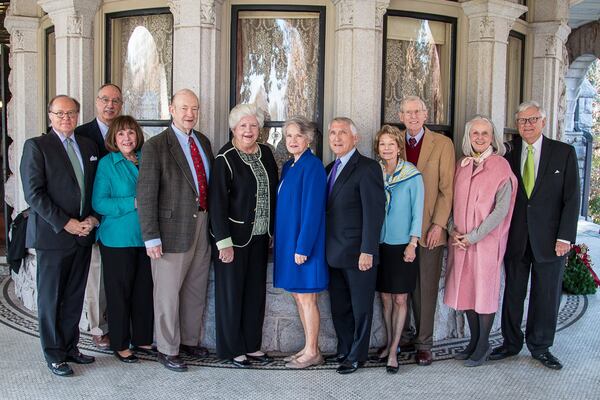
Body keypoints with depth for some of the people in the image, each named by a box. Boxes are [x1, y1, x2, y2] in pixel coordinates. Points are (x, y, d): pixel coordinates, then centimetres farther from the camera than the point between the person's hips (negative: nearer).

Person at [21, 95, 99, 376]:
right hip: (53, 235, -5)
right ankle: (54, 355, 16)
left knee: (75, 297, 12)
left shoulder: (89, 147, 12)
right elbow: (34, 193, -12)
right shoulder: (36, 146, -5)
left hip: (83, 234, 5)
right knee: (51, 297, 5)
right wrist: (66, 223, -15)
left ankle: (70, 347, 24)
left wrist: (93, 218, -3)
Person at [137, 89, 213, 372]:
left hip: (203, 225, 6)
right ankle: (167, 350, 20)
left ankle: (190, 340, 34)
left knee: (196, 290, 17)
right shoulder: (156, 146, -11)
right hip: (174, 229, -6)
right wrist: (151, 237, -16)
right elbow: (146, 195, -13)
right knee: (168, 292, 5)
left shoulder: (203, 141, 10)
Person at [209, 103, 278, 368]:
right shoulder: (225, 158, -12)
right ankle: (232, 349, 17)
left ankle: (252, 345, 25)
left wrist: (273, 230, 8)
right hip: (235, 236, -6)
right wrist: (224, 242, -18)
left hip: (260, 236, 6)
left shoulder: (265, 153, 6)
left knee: (256, 291, 12)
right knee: (231, 292, 5)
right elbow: (217, 202, -15)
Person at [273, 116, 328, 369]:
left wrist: (302, 247, -20)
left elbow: (312, 209, -18)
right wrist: (279, 240, 13)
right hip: (288, 240, 9)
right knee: (298, 296, 13)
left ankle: (312, 352, 12)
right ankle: (309, 348, 24)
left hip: (304, 242, -9)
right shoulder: (288, 167, 12)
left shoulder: (312, 166, -13)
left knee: (306, 298, 0)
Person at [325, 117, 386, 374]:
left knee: (361, 308, 7)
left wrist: (367, 251, -20)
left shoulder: (367, 168, -12)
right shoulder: (330, 169, 13)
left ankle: (357, 356, 20)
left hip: (358, 254, -7)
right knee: (339, 307, 16)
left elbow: (374, 212, -16)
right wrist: (327, 247, 9)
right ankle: (344, 350, 31)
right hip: (334, 253, 7)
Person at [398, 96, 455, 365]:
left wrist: (438, 224, -10)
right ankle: (414, 335, 19)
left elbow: (446, 189, -3)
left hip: (430, 228, -2)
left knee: (427, 288, 2)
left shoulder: (442, 144, -1)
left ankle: (424, 344, 10)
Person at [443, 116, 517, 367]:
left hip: (486, 240, -5)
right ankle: (475, 340, 25)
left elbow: (501, 210, -12)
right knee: (465, 289, 10)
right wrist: (453, 229, -5)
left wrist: (473, 236, -14)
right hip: (460, 240, 5)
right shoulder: (461, 165, 8)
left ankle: (483, 345, 16)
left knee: (484, 290, 2)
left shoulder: (501, 167, -7)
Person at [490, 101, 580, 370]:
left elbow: (572, 197, -3)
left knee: (547, 295, 8)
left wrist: (565, 236, -8)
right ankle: (511, 343, 24)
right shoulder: (509, 153, 4)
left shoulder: (564, 153, 0)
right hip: (515, 237, 1)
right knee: (513, 293, 9)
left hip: (549, 237, -1)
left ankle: (540, 347, 23)